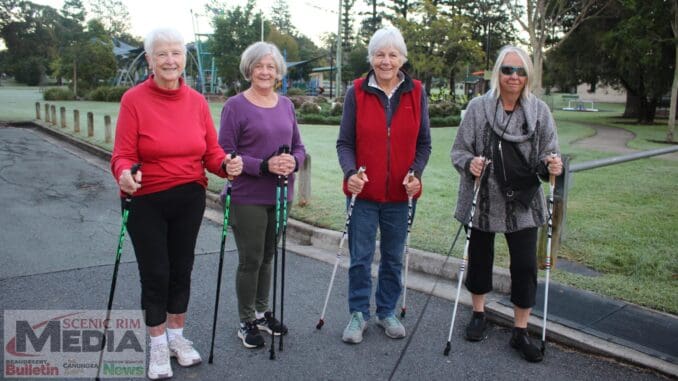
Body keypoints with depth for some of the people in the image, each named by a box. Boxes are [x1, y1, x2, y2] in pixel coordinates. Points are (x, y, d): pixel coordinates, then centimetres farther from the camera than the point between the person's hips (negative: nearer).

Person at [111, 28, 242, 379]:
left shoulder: (197, 100, 0)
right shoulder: (134, 99, -11)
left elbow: (211, 152, -2)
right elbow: (123, 155, -13)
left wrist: (227, 165, -22)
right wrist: (124, 174, -35)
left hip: (190, 199, 3)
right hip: (146, 201, -3)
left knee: (181, 269, 14)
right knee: (155, 273, 4)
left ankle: (177, 336, 34)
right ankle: (158, 345, 25)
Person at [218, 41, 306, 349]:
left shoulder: (285, 105, 9)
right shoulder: (235, 106, -8)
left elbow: (298, 146, 11)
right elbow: (226, 153, -12)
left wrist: (294, 161, -12)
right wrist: (264, 166, -24)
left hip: (279, 195, 5)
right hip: (247, 197, -5)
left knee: (268, 256, 16)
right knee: (250, 259, 2)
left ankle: (262, 312, 33)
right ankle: (246, 322, 20)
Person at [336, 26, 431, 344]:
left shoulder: (416, 93, 2)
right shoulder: (357, 92, -3)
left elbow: (424, 142, 6)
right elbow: (344, 142, -1)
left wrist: (416, 172, -10)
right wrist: (350, 172, -18)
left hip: (399, 194, 2)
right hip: (363, 192, -2)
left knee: (394, 258, 14)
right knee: (360, 258, 6)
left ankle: (387, 312, 32)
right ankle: (358, 313, 24)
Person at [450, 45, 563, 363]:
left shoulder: (540, 111, 1)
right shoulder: (478, 107, -4)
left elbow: (549, 155, 4)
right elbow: (458, 151, -1)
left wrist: (552, 165, -18)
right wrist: (470, 163, -22)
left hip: (523, 203, 1)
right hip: (483, 201, -1)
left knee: (525, 266, 2)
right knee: (480, 259, 13)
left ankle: (520, 331, 20)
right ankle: (479, 315, 38)